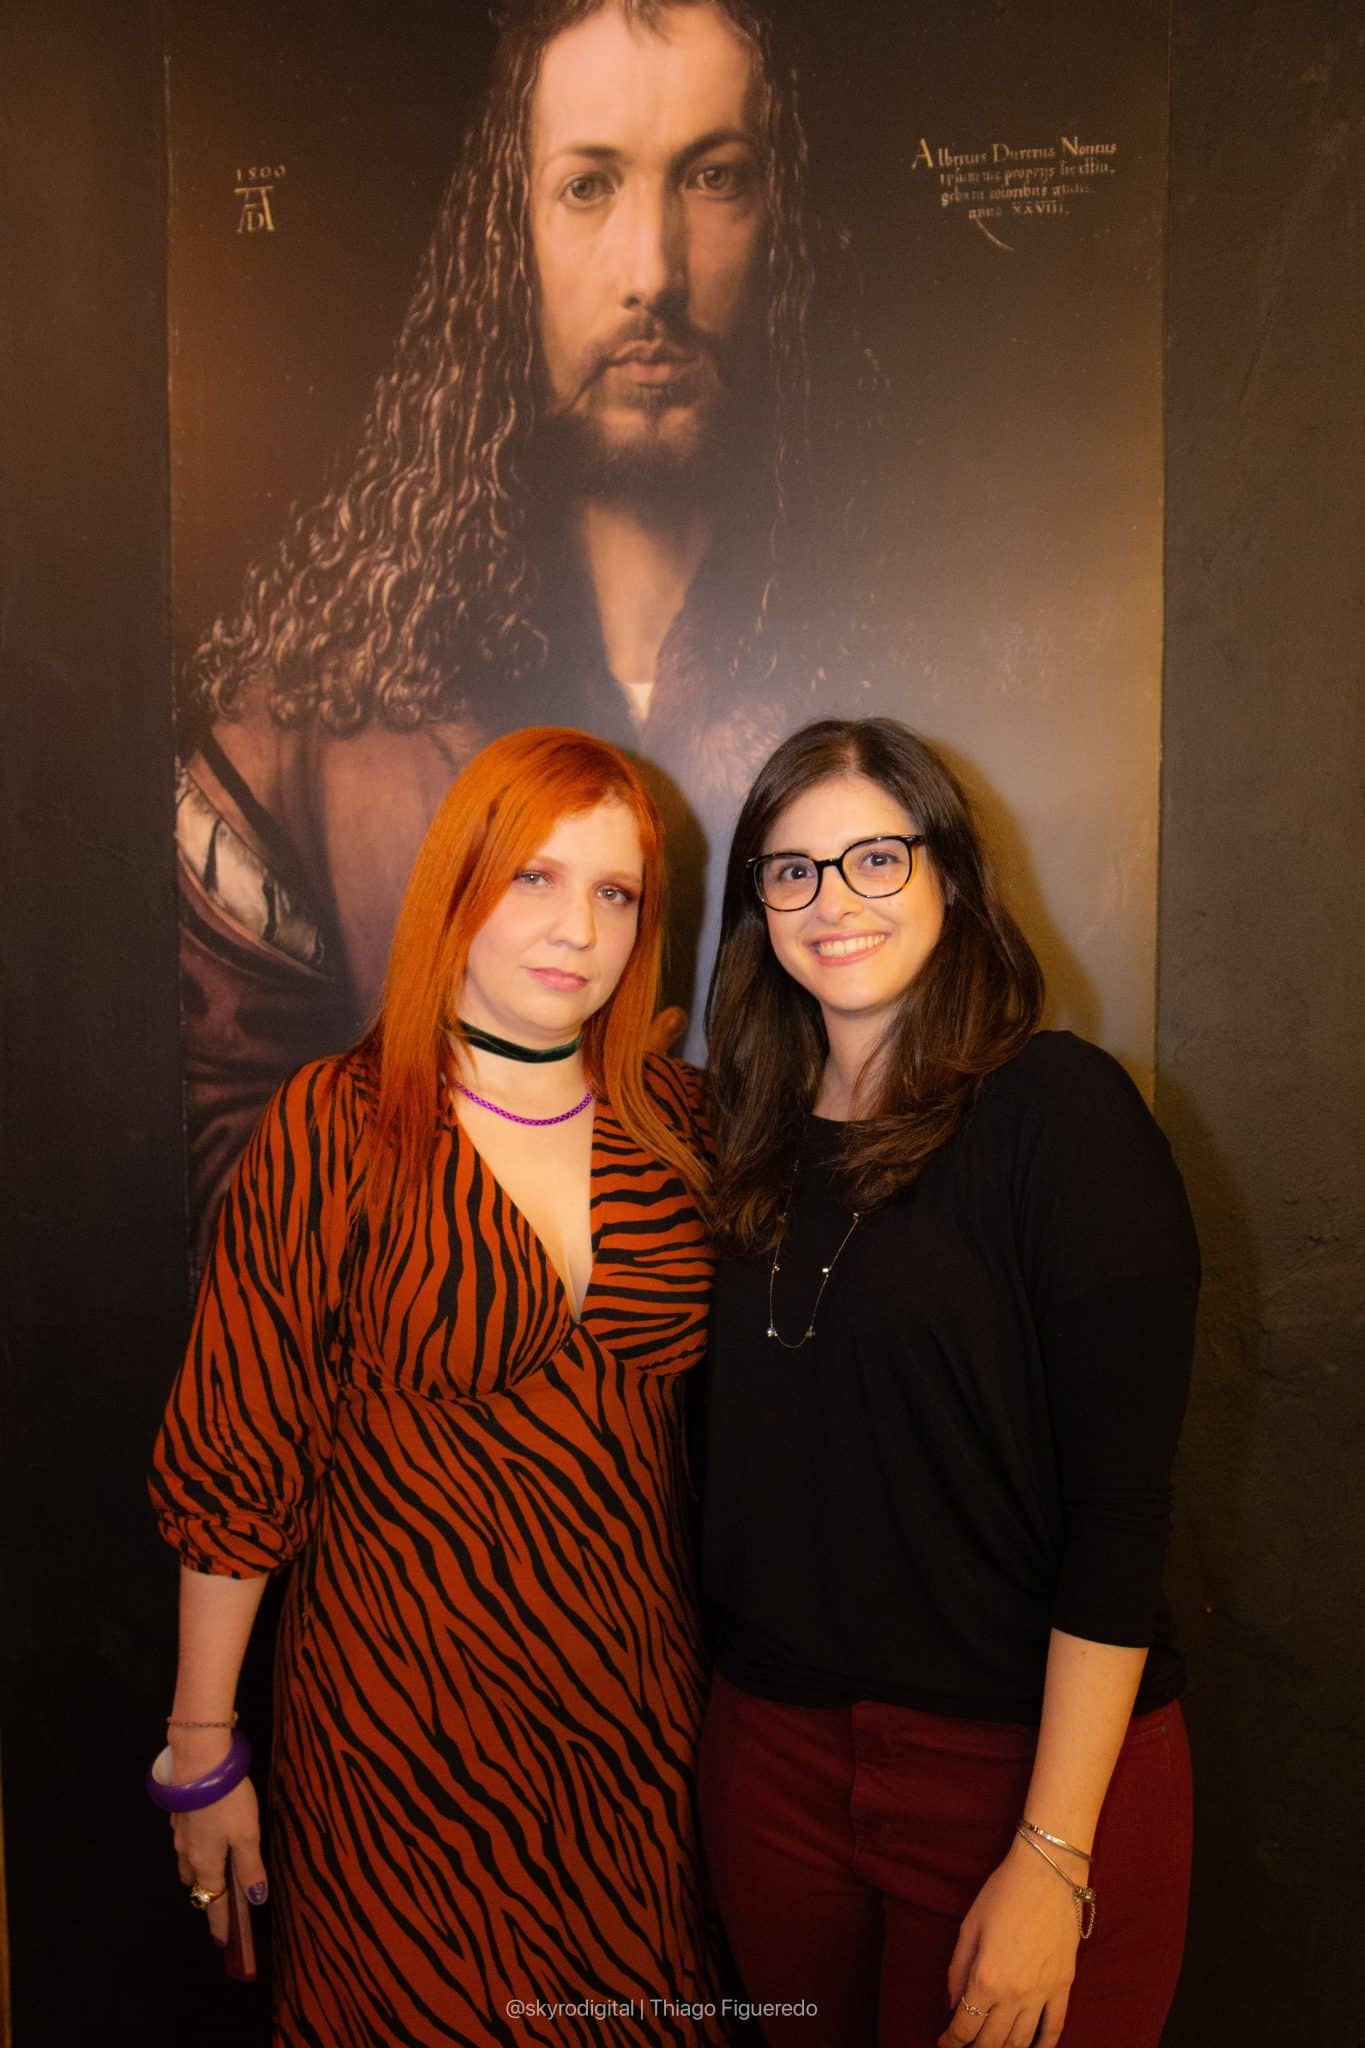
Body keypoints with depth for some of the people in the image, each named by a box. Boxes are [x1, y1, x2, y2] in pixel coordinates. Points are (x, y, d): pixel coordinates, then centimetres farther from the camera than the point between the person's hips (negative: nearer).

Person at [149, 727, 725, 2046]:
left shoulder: (677, 1120, -2)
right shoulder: (335, 1129, -13)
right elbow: (234, 1465, -8)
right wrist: (201, 1754, -3)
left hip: (642, 1699, 4)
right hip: (407, 1707, -3)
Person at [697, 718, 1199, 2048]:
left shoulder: (1059, 1109, -14)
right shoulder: (752, 1134, 2)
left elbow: (1122, 1502, -15)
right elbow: (748, 1461, 8)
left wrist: (1054, 1855, -15)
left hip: (1026, 1761, -4)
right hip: (770, 1747, 5)